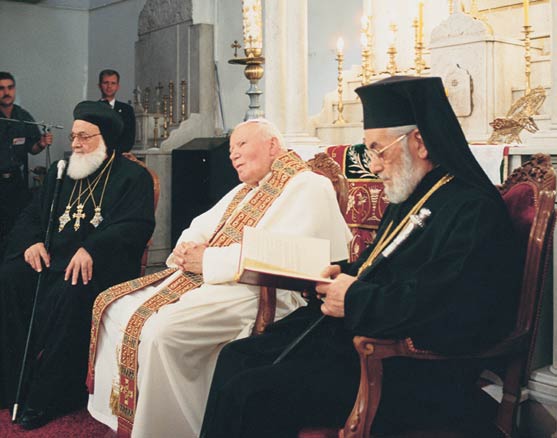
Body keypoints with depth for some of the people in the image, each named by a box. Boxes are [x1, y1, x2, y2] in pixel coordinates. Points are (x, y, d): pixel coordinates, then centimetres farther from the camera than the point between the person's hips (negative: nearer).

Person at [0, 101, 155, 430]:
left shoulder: (134, 177, 3)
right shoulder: (61, 173, 22)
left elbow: (137, 226, -12)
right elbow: (31, 215, 23)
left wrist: (91, 249, -26)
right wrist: (31, 242, -2)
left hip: (97, 264, -6)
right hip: (49, 257, 6)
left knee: (68, 295, -35)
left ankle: (49, 398, -21)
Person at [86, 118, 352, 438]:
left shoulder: (309, 187, -6)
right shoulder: (243, 191, 25)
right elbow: (201, 226, 24)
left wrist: (209, 259, -16)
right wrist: (186, 248, -2)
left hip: (257, 291, -10)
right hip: (204, 278, 10)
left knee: (161, 329, -30)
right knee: (114, 305, 1)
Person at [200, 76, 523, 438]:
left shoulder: (474, 212, -17)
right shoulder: (412, 199, 15)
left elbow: (440, 311, -29)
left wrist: (353, 299, -16)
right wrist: (341, 273, 4)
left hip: (406, 375, -10)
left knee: (247, 395, -19)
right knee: (237, 357, 5)